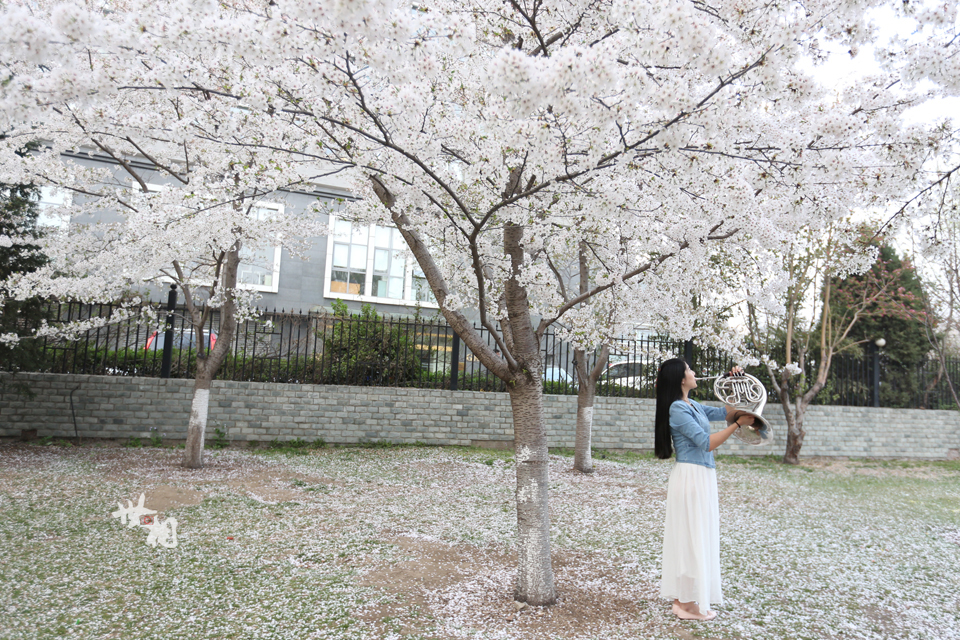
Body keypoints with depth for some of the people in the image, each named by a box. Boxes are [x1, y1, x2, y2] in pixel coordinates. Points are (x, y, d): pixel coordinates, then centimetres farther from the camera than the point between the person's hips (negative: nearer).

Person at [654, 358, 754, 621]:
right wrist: (738, 424, -16)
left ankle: (682, 599, 26)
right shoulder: (678, 408, -16)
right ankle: (691, 605, 10)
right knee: (693, 539, -1)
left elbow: (726, 413, 22)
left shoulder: (692, 406, 13)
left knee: (694, 538, 15)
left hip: (702, 477, 10)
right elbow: (706, 442, -20)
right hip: (691, 477, -10)